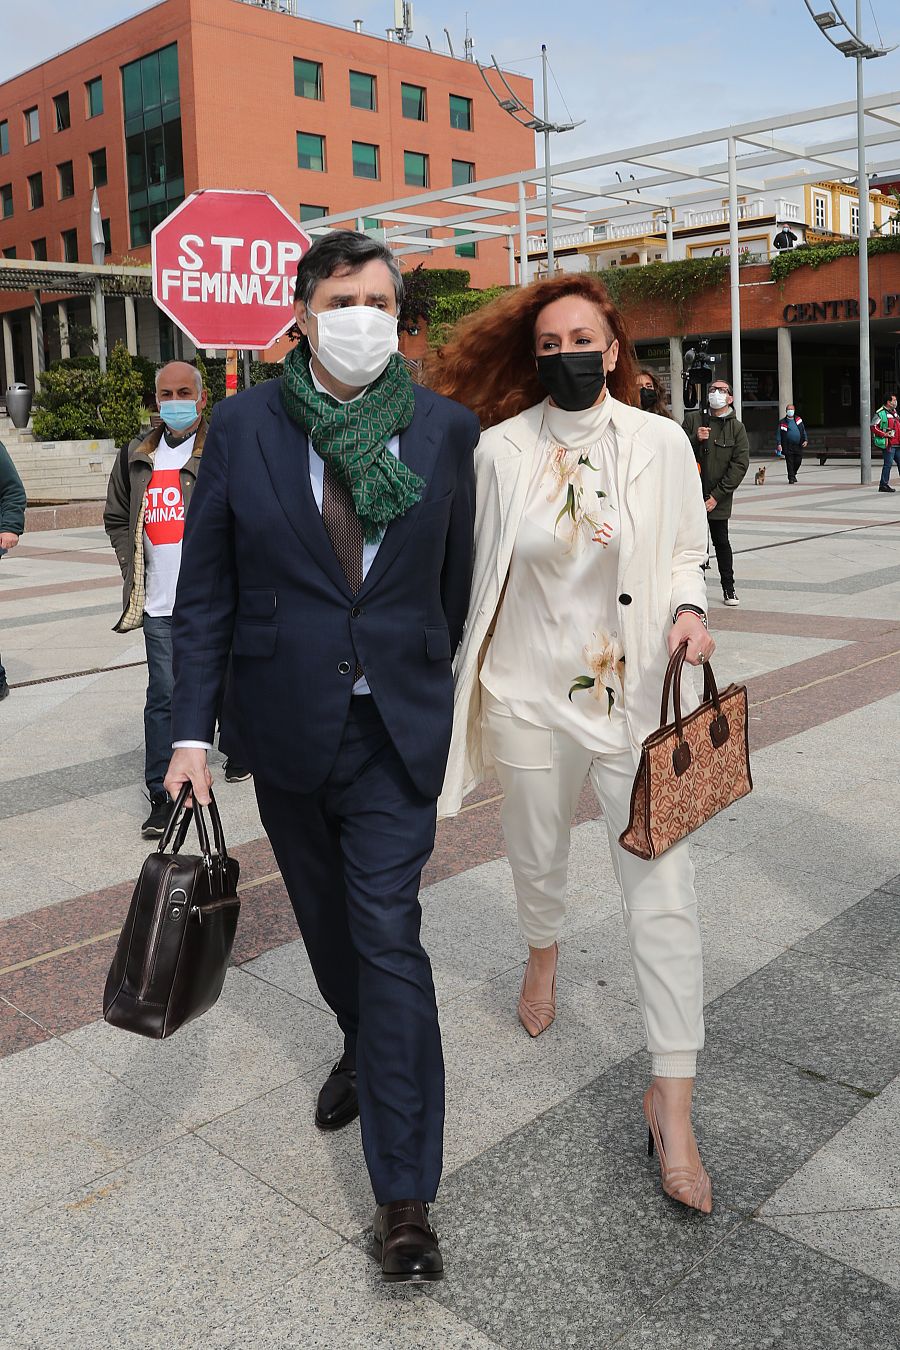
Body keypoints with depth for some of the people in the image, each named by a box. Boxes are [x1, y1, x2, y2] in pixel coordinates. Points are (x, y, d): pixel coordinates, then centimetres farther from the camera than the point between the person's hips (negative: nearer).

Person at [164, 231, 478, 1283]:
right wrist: (191, 732, -5)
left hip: (395, 730, -2)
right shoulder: (244, 426, -2)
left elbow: (455, 582, 6)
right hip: (285, 727, 2)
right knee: (327, 917, 20)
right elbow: (205, 593, -1)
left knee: (388, 934, -5)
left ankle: (405, 1194, 5)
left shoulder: (446, 430, -2)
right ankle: (361, 1048, 50)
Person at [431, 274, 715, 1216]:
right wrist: (465, 687, 5)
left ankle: (671, 1098, 7)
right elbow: (478, 571, 4)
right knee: (537, 858, 20)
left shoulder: (661, 444, -2)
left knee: (663, 889, -5)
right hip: (529, 693, 1)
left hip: (636, 693, 0)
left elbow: (684, 553, 8)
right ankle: (543, 957, 56)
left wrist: (690, 609, -13)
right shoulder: (499, 449, -3)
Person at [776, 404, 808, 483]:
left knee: (798, 461, 3)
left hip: (798, 446, 2)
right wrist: (779, 444, -7)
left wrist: (806, 440, 0)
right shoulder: (782, 422, 5)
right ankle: (791, 477, 2)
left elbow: (803, 431, 13)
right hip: (788, 446, -2)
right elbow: (779, 434, 3)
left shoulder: (799, 420, 12)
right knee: (790, 462, -6)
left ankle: (793, 474, 27)